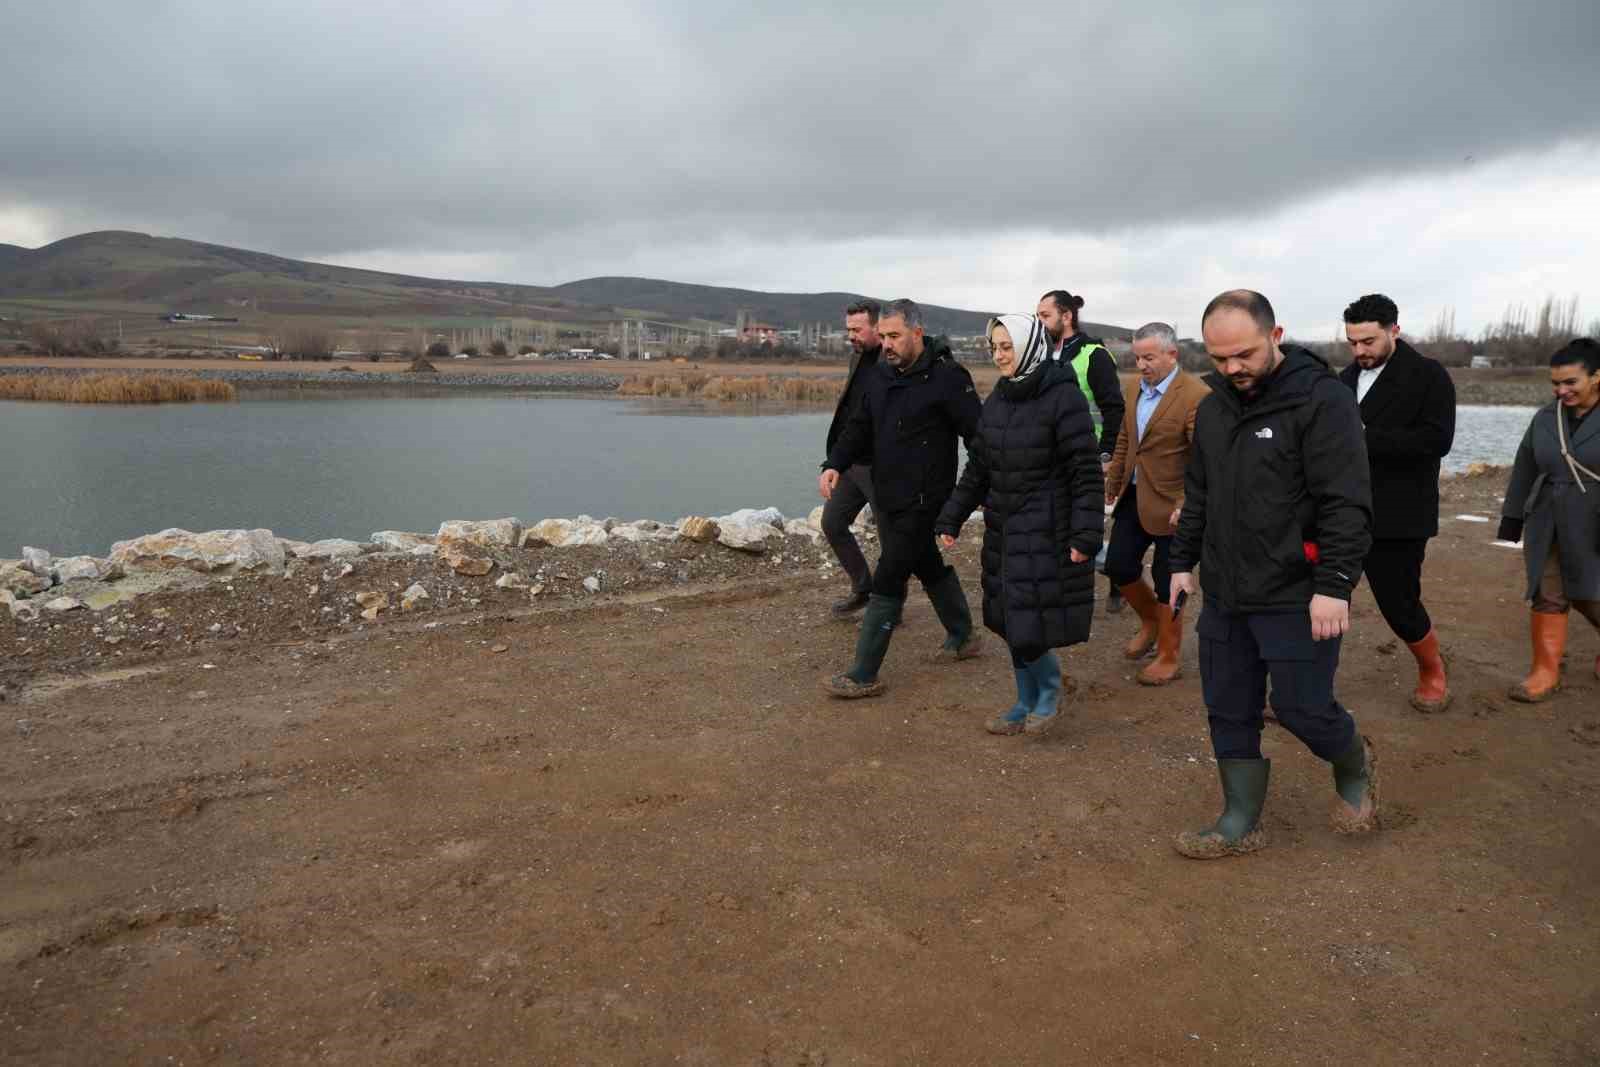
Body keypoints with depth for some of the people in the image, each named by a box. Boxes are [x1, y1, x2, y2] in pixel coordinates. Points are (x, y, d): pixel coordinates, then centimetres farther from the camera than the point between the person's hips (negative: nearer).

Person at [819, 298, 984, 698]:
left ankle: (864, 675, 1)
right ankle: (963, 636, 42)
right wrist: (834, 464, -5)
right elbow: (859, 427, 11)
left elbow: (977, 433, -13)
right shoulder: (879, 377, 8)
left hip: (922, 502, -8)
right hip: (888, 498, 8)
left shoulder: (947, 376, -14)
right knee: (930, 567, 22)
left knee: (887, 582, -7)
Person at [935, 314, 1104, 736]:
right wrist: (951, 519, 11)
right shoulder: (997, 400, 8)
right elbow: (978, 468, 14)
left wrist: (1085, 535, -20)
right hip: (1003, 533, 7)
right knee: (1010, 623, 11)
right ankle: (1027, 705, 28)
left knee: (1029, 628, -7)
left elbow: (1086, 472, -14)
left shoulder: (1063, 397, -12)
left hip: (1047, 534, -7)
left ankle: (1049, 694, 21)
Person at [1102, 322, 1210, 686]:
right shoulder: (1135, 389, 8)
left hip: (1169, 505, -7)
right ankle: (1150, 620, 36)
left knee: (1166, 583, 4)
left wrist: (1187, 505, -29)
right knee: (1118, 566, 8)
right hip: (1134, 498, 7)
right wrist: (1112, 484, 18)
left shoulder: (1197, 396, -17)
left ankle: (1168, 658, 21)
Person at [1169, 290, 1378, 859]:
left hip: (1296, 599, -6)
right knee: (1229, 712, 10)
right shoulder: (1213, 408, 9)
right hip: (1225, 597, 7)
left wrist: (1334, 586, -22)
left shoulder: (1322, 400, -13)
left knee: (1302, 708, 2)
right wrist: (1183, 561, 15)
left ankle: (1355, 768, 35)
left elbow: (1346, 504, -17)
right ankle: (1241, 824, 25)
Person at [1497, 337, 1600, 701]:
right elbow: (1525, 469, 11)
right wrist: (1512, 517, 11)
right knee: (1547, 597, 1)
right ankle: (1545, 672, 6)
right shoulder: (1546, 417, 5)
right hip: (1547, 525, 4)